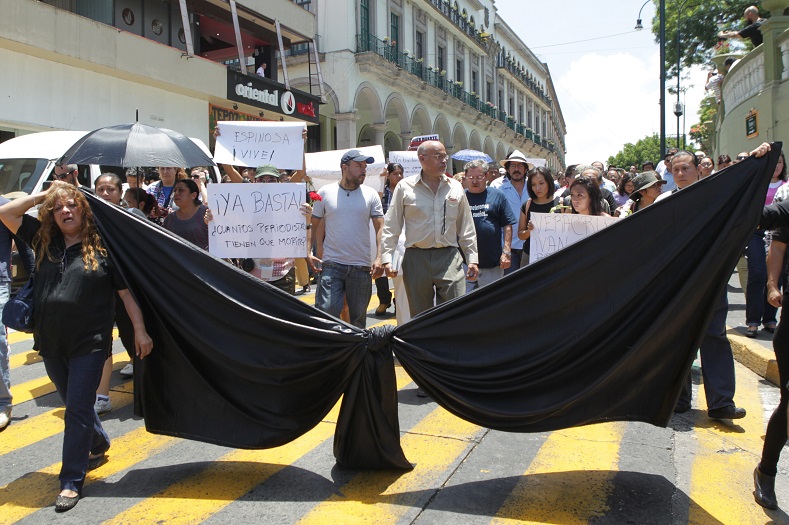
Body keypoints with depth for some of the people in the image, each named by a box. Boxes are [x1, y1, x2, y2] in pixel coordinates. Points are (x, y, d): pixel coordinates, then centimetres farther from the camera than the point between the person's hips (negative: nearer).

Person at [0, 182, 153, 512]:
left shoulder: (102, 248, -5)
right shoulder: (44, 241, 7)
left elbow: (126, 292, -6)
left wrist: (140, 331, -11)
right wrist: (42, 196, 3)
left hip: (89, 344, -5)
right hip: (51, 343, 5)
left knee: (78, 410, -3)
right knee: (74, 405, 20)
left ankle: (71, 481, 5)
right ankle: (99, 444, 45)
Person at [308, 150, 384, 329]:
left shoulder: (371, 194, 5)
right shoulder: (325, 192, 3)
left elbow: (380, 228, 2)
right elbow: (314, 225, 6)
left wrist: (379, 258, -9)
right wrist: (308, 252, -7)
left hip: (361, 267, 2)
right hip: (331, 265, -1)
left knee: (358, 317, 11)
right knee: (326, 311, -9)